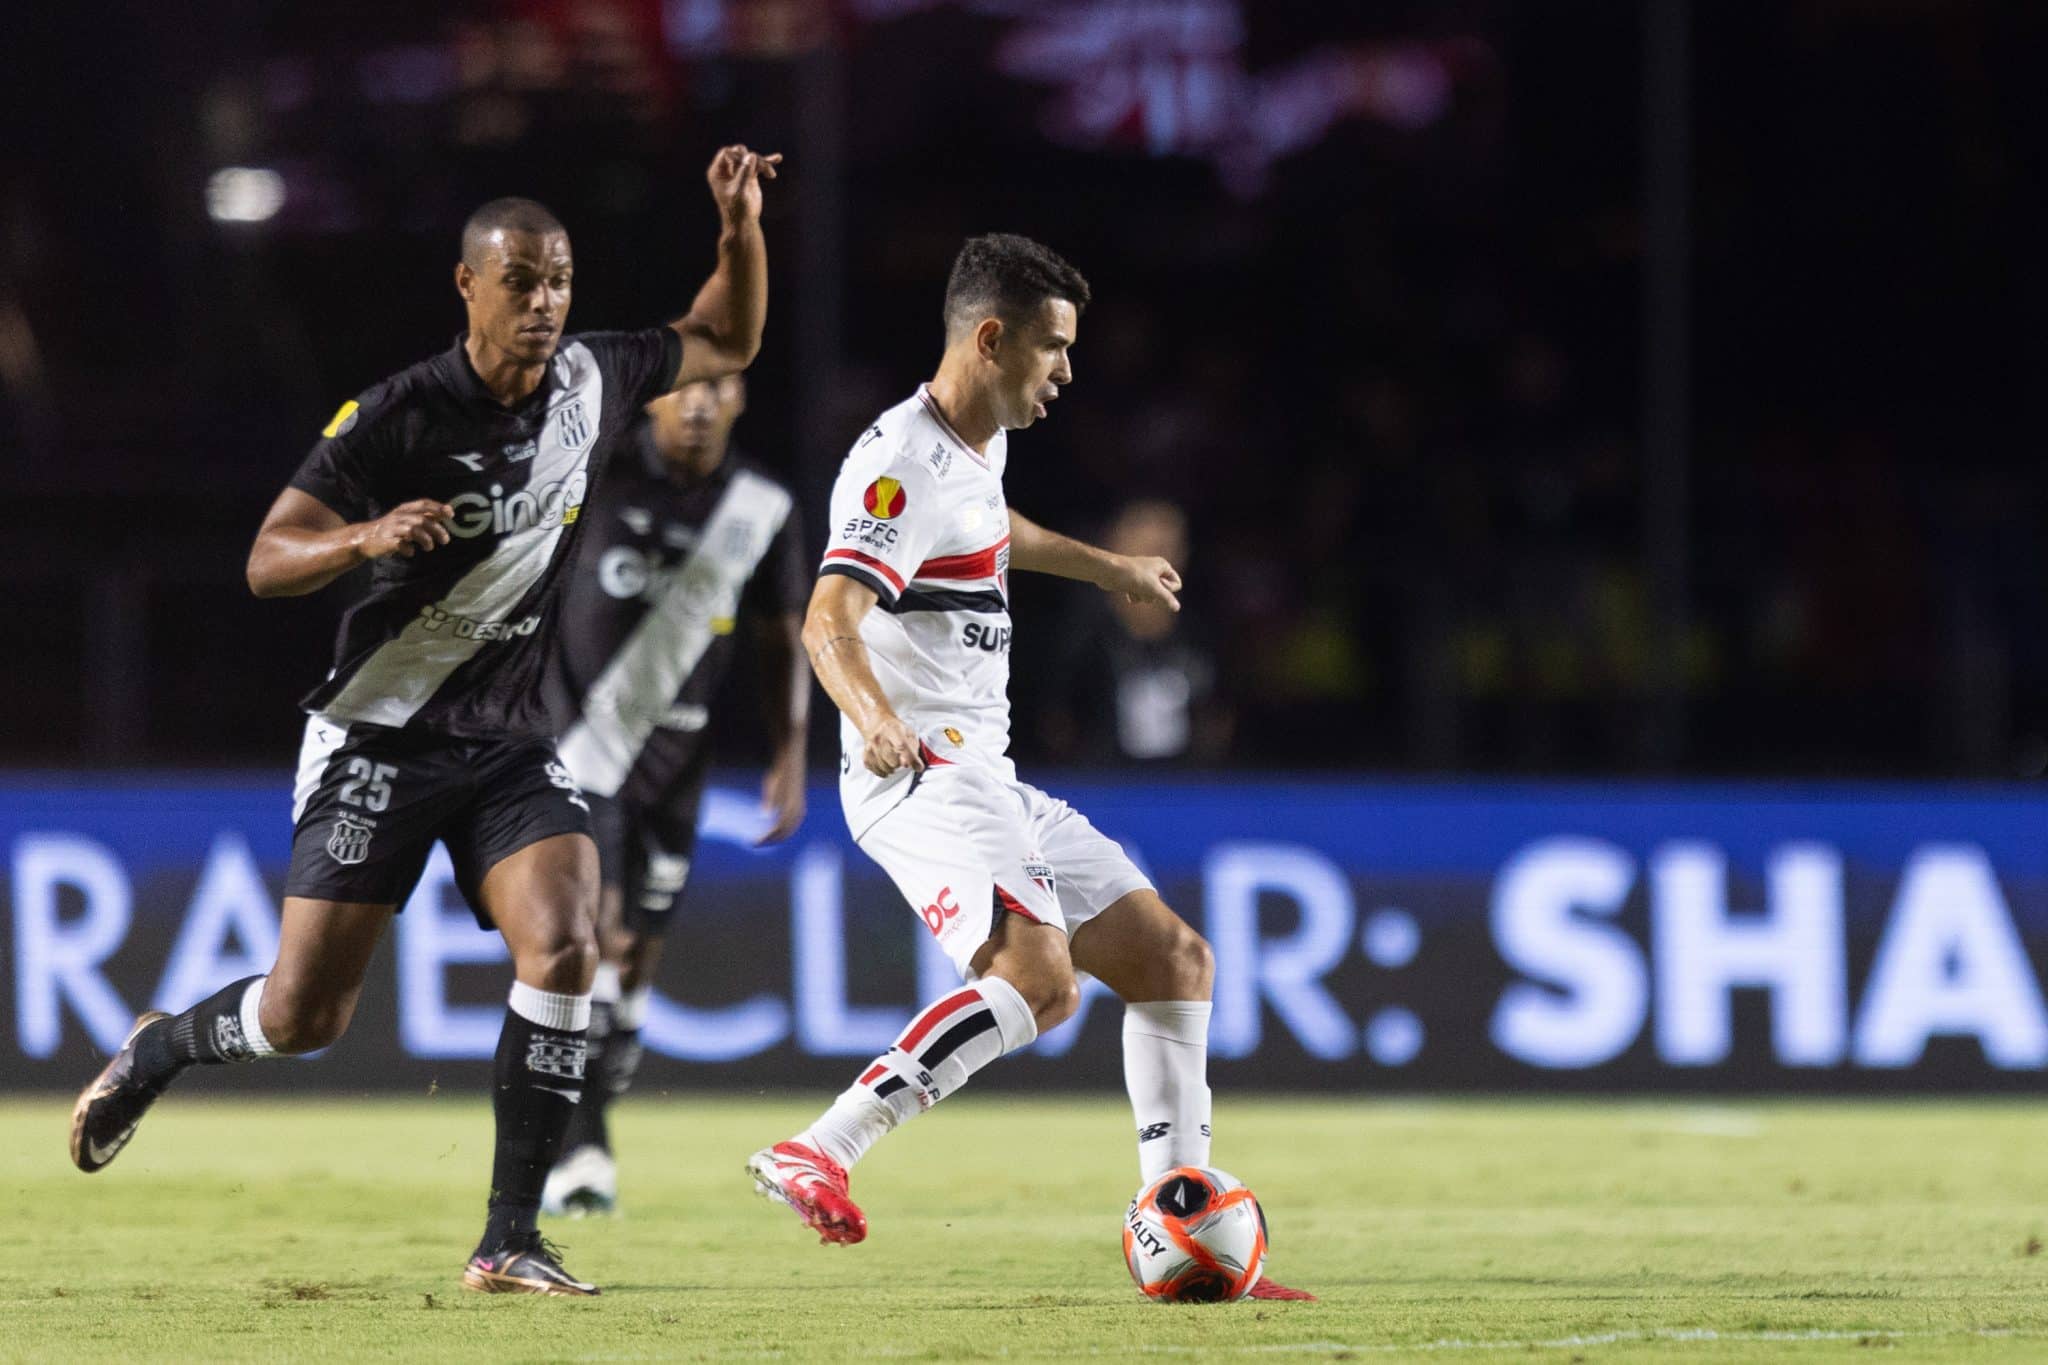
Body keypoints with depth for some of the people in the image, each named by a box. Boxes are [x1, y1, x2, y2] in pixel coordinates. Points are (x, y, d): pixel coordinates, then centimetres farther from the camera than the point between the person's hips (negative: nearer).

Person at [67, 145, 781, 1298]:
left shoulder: (594, 377, -1)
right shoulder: (399, 416, -16)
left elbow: (726, 343, 17)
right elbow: (267, 561, -16)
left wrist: (743, 229, -1)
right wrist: (365, 538, -36)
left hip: (510, 739, 4)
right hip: (382, 736, -4)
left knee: (565, 947, -21)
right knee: (303, 1018, -4)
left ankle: (511, 1241, -14)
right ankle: (158, 1052, 31)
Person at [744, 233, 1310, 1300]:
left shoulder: (978, 443, 15)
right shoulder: (904, 468, -17)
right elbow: (830, 621, -31)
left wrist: (1104, 568, 53)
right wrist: (874, 715, -51)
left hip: (986, 784, 10)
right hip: (921, 775, -10)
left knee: (1173, 962, 10)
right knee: (1039, 975, -32)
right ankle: (819, 1154, -34)